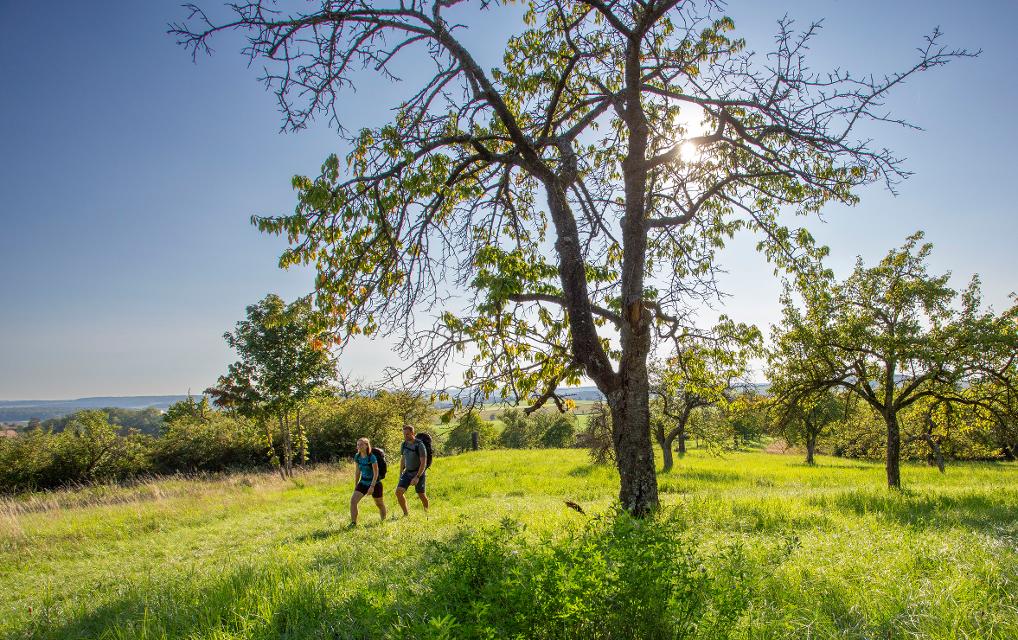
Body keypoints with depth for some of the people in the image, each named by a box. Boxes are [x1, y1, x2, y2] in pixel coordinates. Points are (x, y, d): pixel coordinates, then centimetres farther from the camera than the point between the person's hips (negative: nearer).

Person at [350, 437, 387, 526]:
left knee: (380, 504, 12)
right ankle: (353, 522, -9)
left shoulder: (372, 457, -21)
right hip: (363, 482, 5)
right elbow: (358, 471, 9)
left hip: (375, 483, -5)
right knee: (353, 500, -15)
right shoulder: (357, 457, -4)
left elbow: (376, 473, -19)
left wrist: (372, 486, -24)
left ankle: (384, 521, 34)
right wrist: (356, 484, 13)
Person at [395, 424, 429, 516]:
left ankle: (426, 512, 32)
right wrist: (400, 474, 16)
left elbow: (423, 463, -21)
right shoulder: (404, 444, 1)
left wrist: (417, 477, -27)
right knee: (398, 491, -10)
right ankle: (406, 513, 3)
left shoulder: (419, 445, -18)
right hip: (407, 473, 5)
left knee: (421, 495, 7)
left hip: (419, 473, -5)